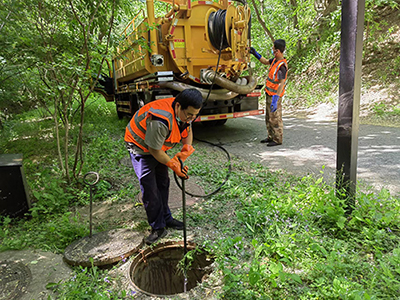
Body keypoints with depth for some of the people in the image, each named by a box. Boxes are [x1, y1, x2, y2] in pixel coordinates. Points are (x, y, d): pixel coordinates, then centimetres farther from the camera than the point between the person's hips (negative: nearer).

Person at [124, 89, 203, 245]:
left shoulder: (185, 112, -14)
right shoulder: (160, 120, -41)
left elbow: (188, 132, 4)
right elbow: (154, 150, -30)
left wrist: (185, 152, -14)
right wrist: (174, 165, -19)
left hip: (158, 146, 8)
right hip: (140, 147, -8)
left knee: (163, 183, 13)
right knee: (149, 189, -9)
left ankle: (166, 218, 29)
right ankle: (158, 228, 5)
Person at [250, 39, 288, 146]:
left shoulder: (282, 65, -22)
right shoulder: (275, 60, 6)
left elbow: (281, 83, -25)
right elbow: (265, 62, 27)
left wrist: (275, 100, -29)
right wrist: (255, 53, 21)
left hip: (274, 95, -10)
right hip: (269, 94, 10)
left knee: (275, 118, -1)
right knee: (268, 117, 17)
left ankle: (278, 140, 10)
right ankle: (271, 137, 30)